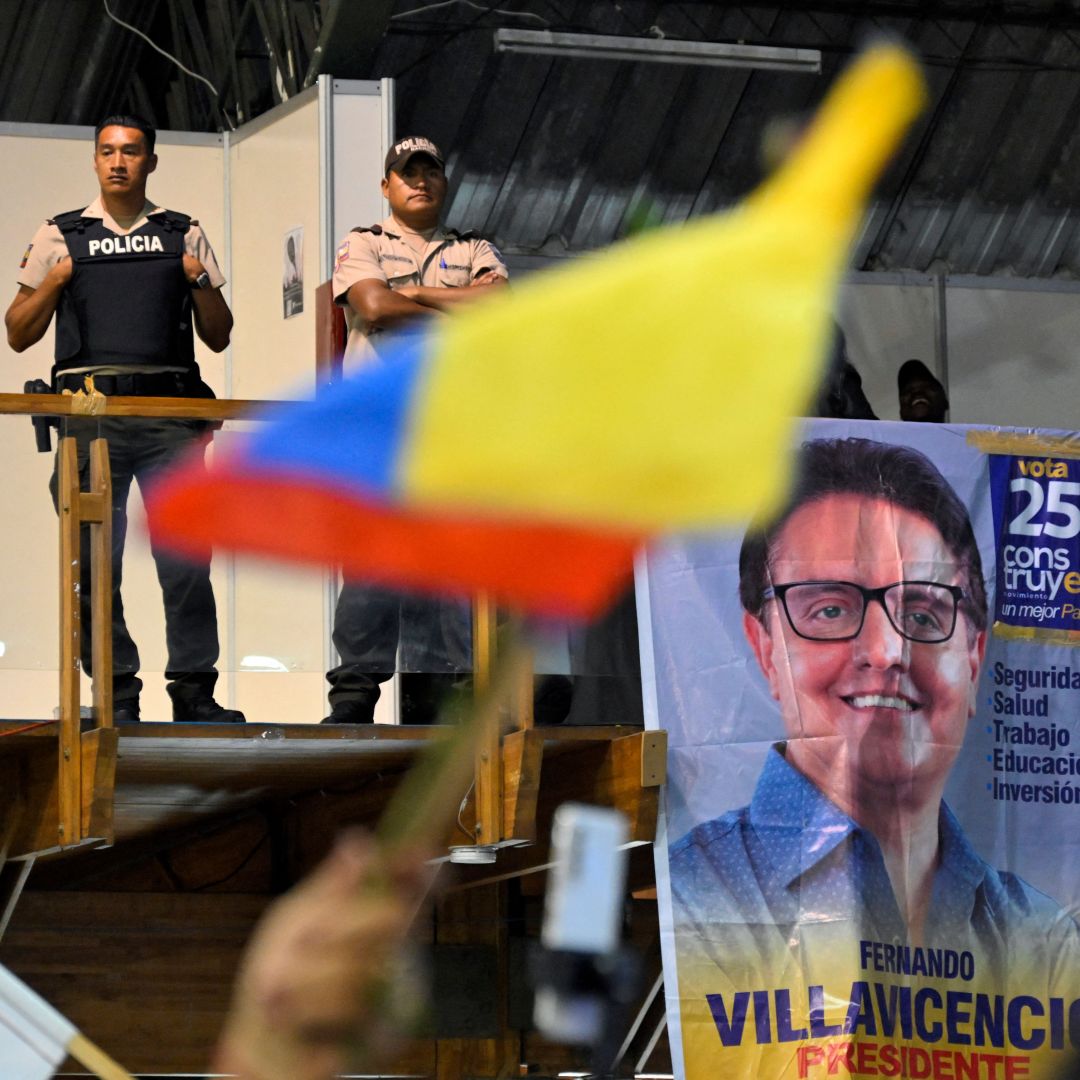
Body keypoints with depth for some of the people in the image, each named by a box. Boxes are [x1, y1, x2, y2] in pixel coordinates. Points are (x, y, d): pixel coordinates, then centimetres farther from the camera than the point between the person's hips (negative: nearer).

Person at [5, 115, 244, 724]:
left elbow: (219, 337, 17)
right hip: (91, 415, 0)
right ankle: (116, 693, 1)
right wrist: (51, 285, -3)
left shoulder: (184, 236, 16)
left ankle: (194, 690, -5)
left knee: (186, 556, -7)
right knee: (95, 562, -3)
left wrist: (201, 285, 0)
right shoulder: (61, 238, 14)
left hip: (169, 410, 0)